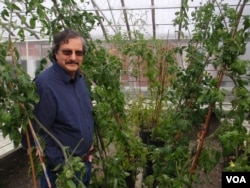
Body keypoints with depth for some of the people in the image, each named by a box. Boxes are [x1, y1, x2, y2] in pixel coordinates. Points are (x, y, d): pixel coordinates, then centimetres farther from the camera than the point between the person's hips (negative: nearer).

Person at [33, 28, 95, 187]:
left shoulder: (80, 78, 1)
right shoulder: (44, 84, -24)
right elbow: (39, 134, -24)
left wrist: (90, 145, 9)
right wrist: (61, 166, -19)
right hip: (60, 169, -7)